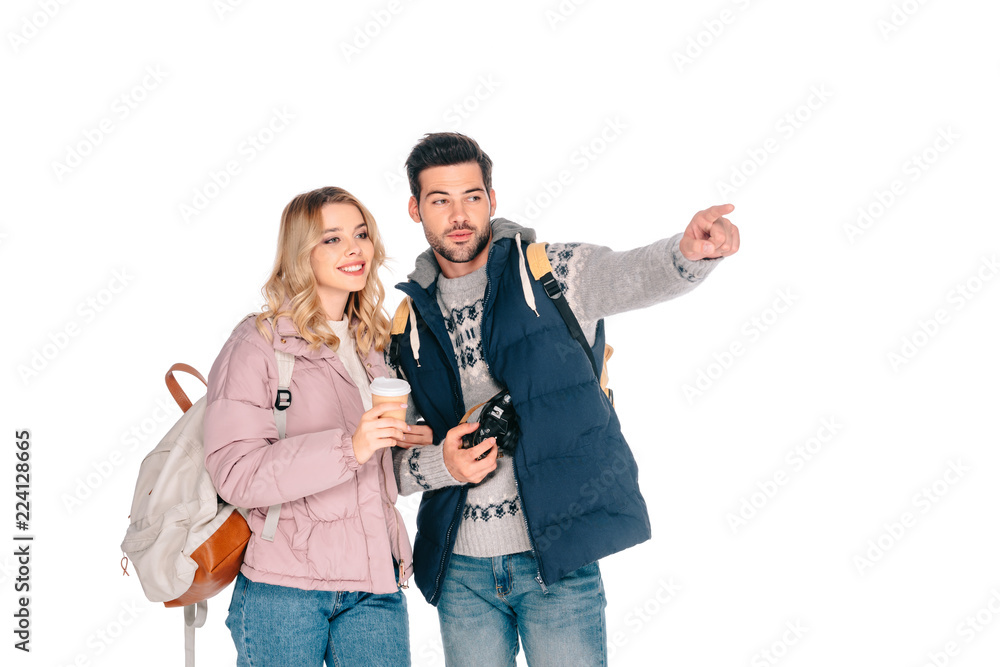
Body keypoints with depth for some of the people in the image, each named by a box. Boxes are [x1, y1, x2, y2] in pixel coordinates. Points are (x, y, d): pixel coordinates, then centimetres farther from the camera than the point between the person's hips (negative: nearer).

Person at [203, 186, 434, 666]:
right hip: (283, 590, -5)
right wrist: (349, 448, -26)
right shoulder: (257, 343, -7)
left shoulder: (371, 343, 13)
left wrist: (411, 439, 7)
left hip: (376, 582, 5)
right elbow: (236, 473, -18)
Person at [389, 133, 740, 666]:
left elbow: (641, 274, -21)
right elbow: (386, 457, 8)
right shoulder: (408, 322, 6)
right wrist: (440, 464, -12)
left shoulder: (552, 275, -1)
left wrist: (691, 251, -43)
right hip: (461, 570, 3)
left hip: (558, 556, -3)